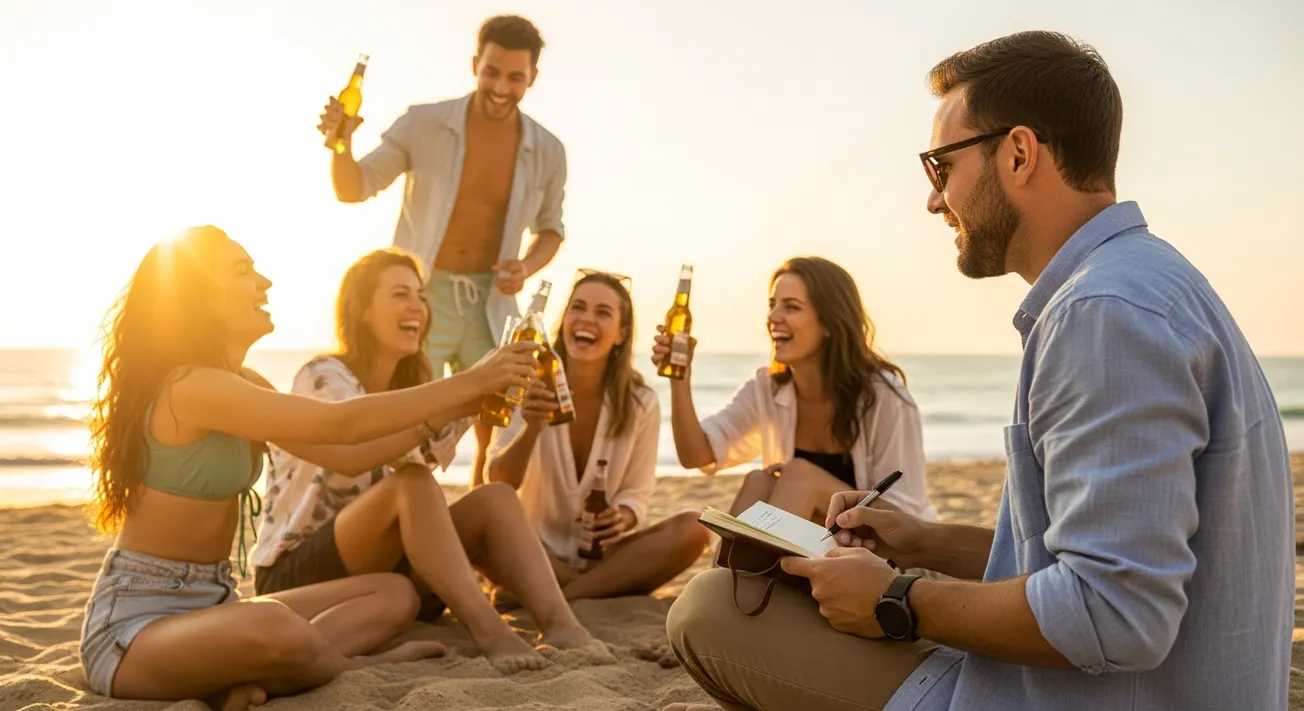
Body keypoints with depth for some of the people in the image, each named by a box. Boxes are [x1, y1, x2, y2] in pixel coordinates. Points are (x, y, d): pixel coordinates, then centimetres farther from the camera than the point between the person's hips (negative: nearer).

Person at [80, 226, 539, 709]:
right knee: (273, 629, -42)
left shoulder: (241, 383, 10)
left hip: (211, 604, 10)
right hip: (136, 621, -10)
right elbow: (344, 425, -24)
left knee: (395, 594, 4)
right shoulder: (190, 386, -21)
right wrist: (469, 383, -19)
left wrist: (450, 409, 0)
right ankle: (353, 666, -8)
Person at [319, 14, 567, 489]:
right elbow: (353, 189, -7)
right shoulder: (423, 124, -10)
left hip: (491, 303, 3)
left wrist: (528, 267, -8)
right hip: (421, 296, -2)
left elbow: (550, 227, 13)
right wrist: (341, 143, -29)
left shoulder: (547, 152, -2)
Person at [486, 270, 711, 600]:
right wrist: (532, 427, -34)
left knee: (692, 529, -25)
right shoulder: (530, 388, -6)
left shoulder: (642, 404, -4)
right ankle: (613, 590, -21)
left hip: (601, 554, 2)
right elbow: (499, 485, -15)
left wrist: (623, 517, -21)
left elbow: (636, 493, 4)